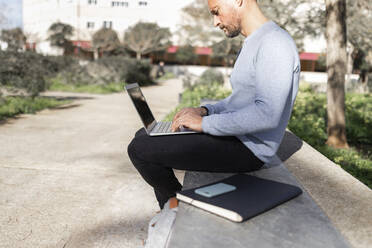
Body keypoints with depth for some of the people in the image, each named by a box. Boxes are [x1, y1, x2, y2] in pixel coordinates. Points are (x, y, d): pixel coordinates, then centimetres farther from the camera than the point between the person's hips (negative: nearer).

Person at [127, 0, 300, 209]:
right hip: (234, 137, 11)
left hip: (250, 149, -11)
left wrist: (205, 123, -22)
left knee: (139, 149, -14)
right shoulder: (253, 44, 17)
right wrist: (205, 111, 7)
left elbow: (267, 115, -29)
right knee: (145, 135, 13)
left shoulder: (276, 43, -17)